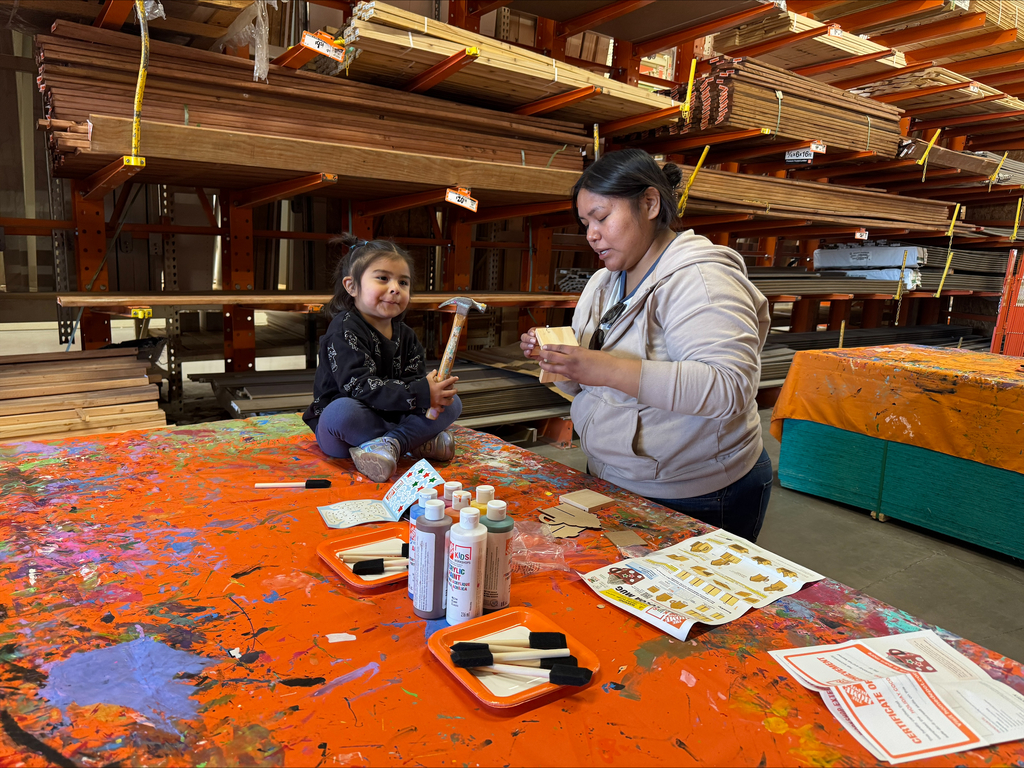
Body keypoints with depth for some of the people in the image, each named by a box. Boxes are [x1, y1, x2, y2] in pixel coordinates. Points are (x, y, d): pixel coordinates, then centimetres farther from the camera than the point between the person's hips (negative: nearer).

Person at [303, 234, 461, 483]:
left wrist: (433, 392, -28)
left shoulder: (406, 336, 9)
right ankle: (419, 442, -21)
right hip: (339, 432, -6)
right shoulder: (345, 329, -15)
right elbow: (359, 386, -27)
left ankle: (386, 445, -27)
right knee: (342, 411, -40)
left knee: (452, 403, -7)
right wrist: (420, 394, -33)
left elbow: (414, 380, -2)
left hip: (391, 418, 7)